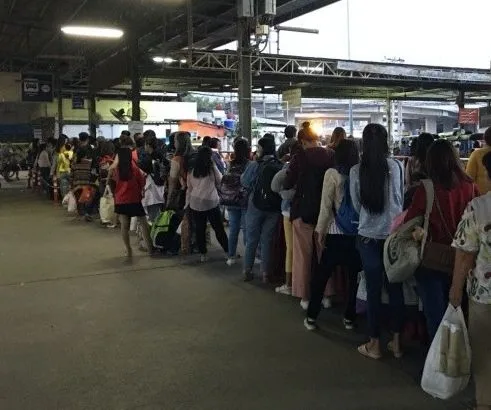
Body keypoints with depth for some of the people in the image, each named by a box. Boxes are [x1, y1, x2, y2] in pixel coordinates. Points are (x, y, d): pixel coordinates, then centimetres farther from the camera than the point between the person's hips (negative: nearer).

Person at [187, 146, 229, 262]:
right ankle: (228, 251, 14)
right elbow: (220, 181, 3)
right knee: (219, 228, 7)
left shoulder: (191, 170, 4)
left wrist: (188, 201, 15)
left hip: (195, 203, 3)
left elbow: (189, 188, 9)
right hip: (211, 202, -2)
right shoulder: (212, 167, -6)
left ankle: (203, 254, 13)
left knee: (200, 229, 8)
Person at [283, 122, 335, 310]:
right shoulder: (331, 155, -3)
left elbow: (287, 185, -8)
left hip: (304, 211, -3)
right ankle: (325, 294, 22)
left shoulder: (300, 157, -11)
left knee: (304, 255, 7)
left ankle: (305, 296, 12)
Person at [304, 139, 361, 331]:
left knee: (321, 275, 10)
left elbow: (326, 206, -8)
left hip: (336, 233, -2)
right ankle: (350, 318, 21)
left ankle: (311, 317, 16)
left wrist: (320, 231, -2)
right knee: (355, 276, 13)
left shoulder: (332, 174, -7)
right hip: (358, 233, 2)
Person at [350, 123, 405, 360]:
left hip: (368, 236, -1)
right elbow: (401, 199, 7)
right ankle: (396, 343, 23)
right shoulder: (397, 167, -8)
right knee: (395, 288, 12)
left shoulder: (356, 171, -9)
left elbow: (357, 205, 3)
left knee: (374, 290, 7)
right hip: (395, 235, 1)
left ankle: (374, 345, 18)